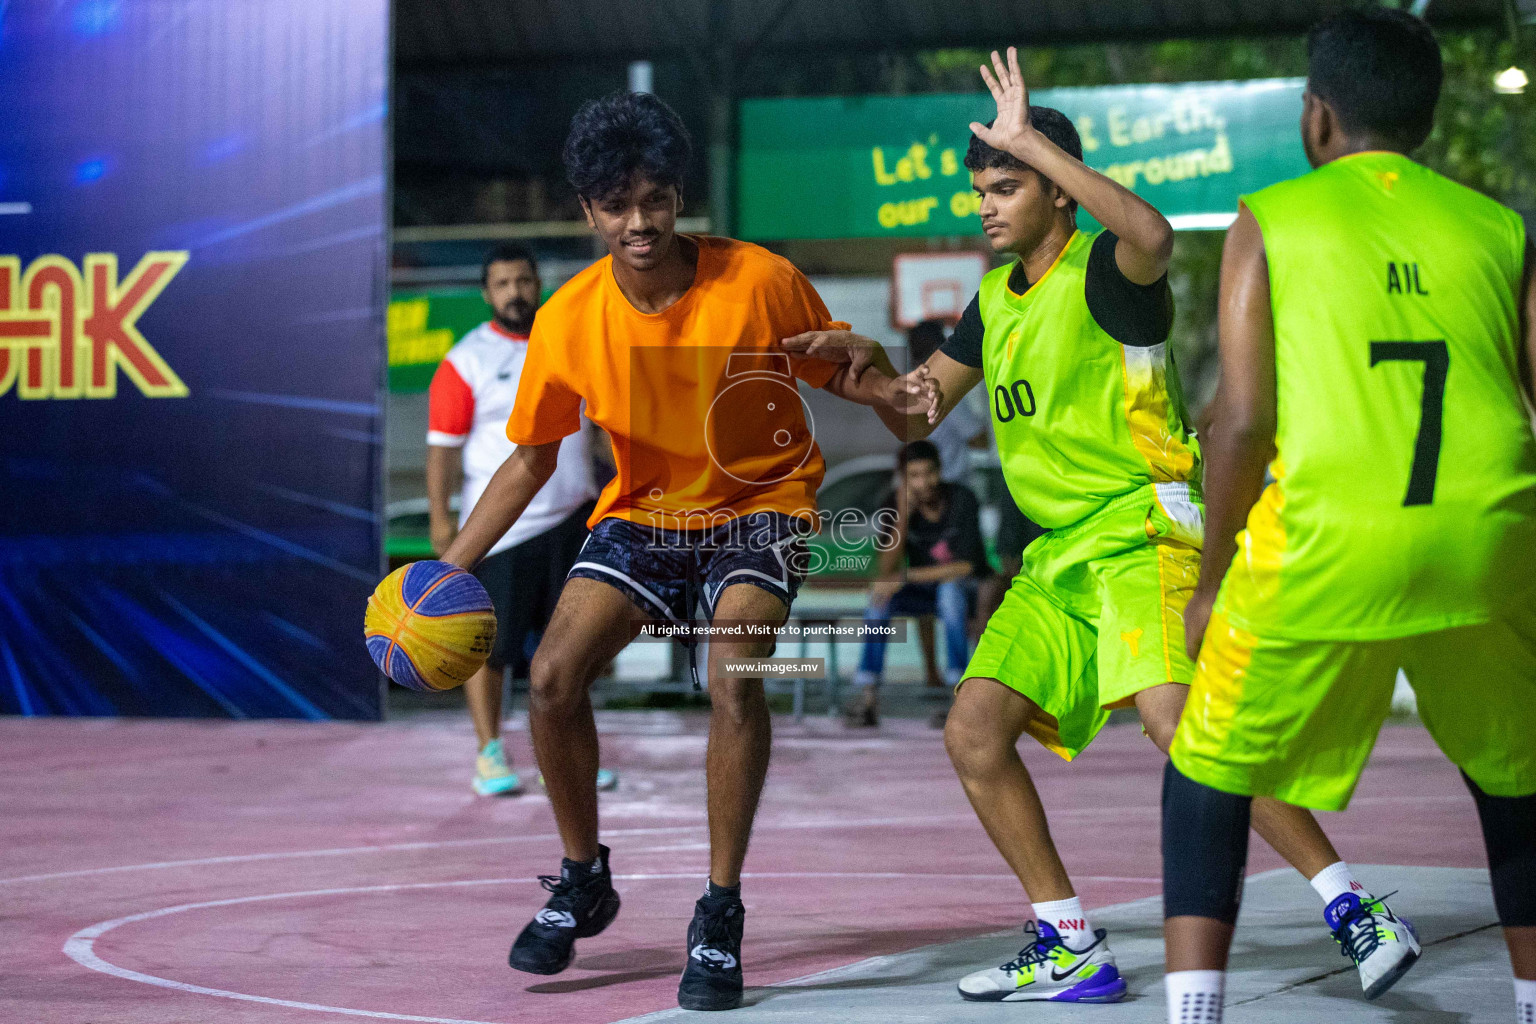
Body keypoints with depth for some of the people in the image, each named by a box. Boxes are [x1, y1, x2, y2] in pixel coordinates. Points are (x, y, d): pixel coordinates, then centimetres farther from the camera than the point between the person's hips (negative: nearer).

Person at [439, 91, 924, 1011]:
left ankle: (721, 918, -12)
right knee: (554, 675, -14)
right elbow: (531, 461, 0)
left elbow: (832, 371, -1)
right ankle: (583, 881, 12)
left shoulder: (759, 279, -19)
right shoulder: (568, 320, -12)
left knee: (734, 676, -28)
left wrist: (895, 390, -25)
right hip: (643, 512, 3)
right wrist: (447, 567, -7)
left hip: (761, 504, -3)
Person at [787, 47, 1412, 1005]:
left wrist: (1028, 137, -29)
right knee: (974, 731, -3)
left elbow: (1152, 234, -35)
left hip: (1141, 531, -8)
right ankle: (1071, 950, 5)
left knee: (1178, 720, -27)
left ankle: (1351, 904, -18)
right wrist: (870, 364, -1)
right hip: (1057, 557, 8)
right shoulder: (994, 300, 16)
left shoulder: (1105, 272, -9)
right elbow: (915, 415, 22)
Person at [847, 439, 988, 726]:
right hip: (925, 592, 3)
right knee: (879, 596, -26)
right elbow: (887, 569, -18)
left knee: (949, 589, -37)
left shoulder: (961, 498, -20)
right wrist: (903, 515, -29)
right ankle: (868, 700, -30)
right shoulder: (897, 503, -10)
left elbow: (966, 565, -26)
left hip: (970, 589, -3)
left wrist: (905, 578, -32)